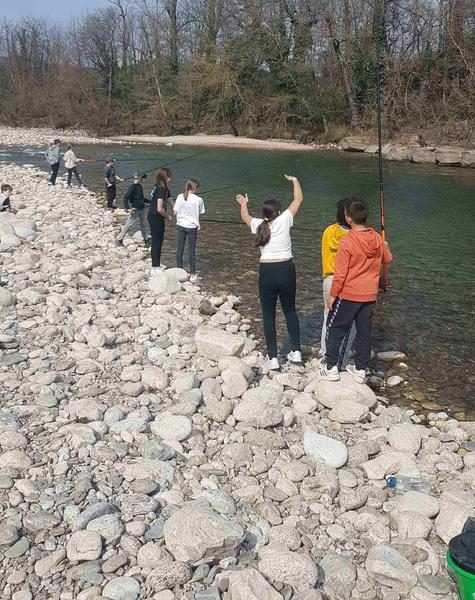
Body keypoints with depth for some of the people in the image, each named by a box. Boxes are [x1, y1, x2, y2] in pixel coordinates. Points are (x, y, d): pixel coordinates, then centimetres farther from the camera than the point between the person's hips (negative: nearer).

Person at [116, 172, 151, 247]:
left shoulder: (140, 186, 11)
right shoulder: (132, 187, -15)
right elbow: (125, 198, -20)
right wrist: (127, 208, -28)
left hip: (141, 209, 9)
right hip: (135, 210, -8)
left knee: (142, 225, 19)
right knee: (128, 225, -4)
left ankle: (146, 240, 32)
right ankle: (119, 240, 4)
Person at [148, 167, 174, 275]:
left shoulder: (164, 189, 8)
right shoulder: (161, 189, -22)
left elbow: (171, 203, 15)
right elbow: (160, 209, -27)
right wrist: (168, 217, -11)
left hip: (156, 218, 9)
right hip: (155, 218, -9)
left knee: (158, 241, 19)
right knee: (156, 242, -1)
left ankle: (157, 264, 33)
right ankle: (155, 268, 8)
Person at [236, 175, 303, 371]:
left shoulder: (259, 225, 1)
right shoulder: (284, 220, -5)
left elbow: (245, 217, 24)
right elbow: (298, 199, 6)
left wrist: (243, 204, 44)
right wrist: (295, 180, 22)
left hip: (267, 271, 0)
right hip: (286, 269, 0)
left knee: (268, 314, 8)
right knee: (290, 310, 18)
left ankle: (273, 358, 8)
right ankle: (296, 352, 21)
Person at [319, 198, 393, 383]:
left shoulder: (347, 241, -20)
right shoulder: (377, 238, -3)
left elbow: (340, 273, -17)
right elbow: (387, 259, 16)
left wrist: (332, 295, -6)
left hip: (348, 295, -5)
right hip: (369, 296, 5)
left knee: (335, 330, 10)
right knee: (364, 333, 14)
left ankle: (331, 368, 12)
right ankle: (360, 370, 22)